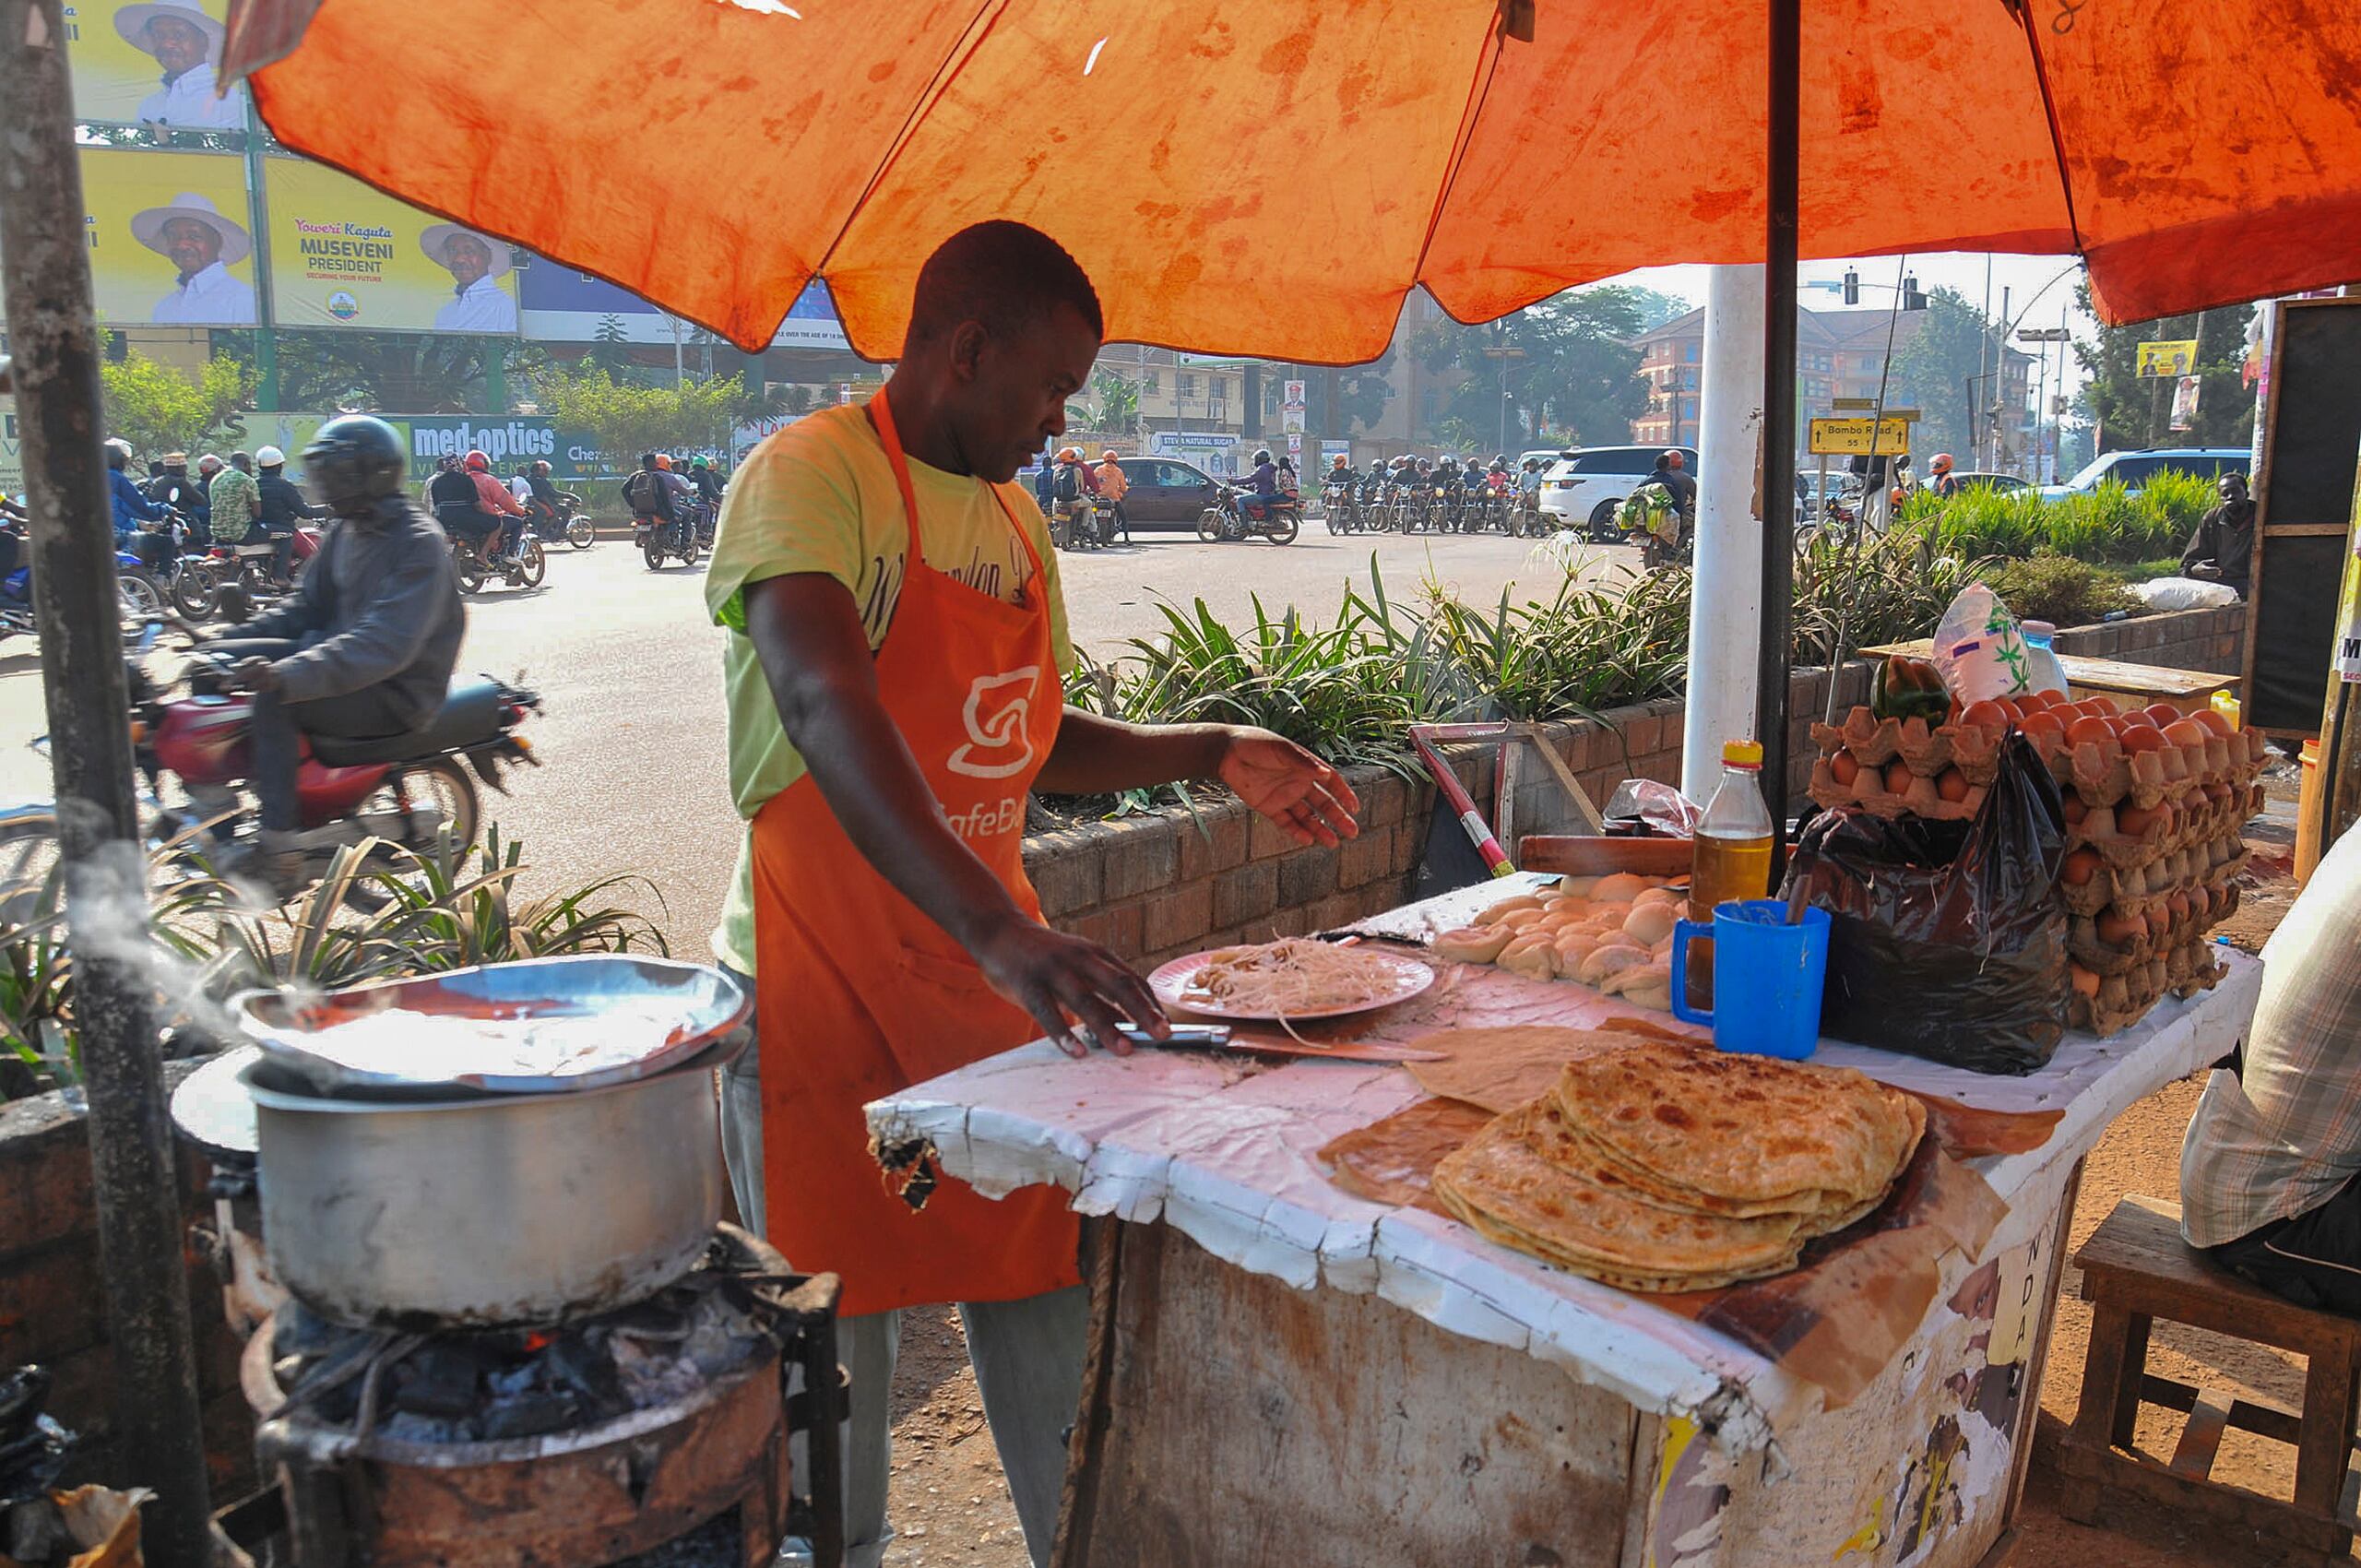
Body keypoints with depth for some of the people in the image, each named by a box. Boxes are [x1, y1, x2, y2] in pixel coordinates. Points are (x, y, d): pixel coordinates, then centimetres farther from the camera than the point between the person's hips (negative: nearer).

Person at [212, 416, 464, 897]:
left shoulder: (418, 542, -19)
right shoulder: (345, 531, 12)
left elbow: (387, 644, -31)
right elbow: (308, 606, 19)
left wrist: (287, 675, -40)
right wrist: (230, 637, 3)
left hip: (395, 693, -10)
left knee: (271, 700, -30)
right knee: (223, 658, 1)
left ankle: (282, 850, -27)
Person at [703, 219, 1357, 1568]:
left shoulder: (1019, 518, 12)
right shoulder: (809, 476, -13)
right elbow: (829, 713, -31)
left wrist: (1214, 753, 8)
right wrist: (998, 932, -42)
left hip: (1001, 988, 7)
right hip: (831, 1002, -6)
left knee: (1056, 1333, 15)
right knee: (836, 1387, 8)